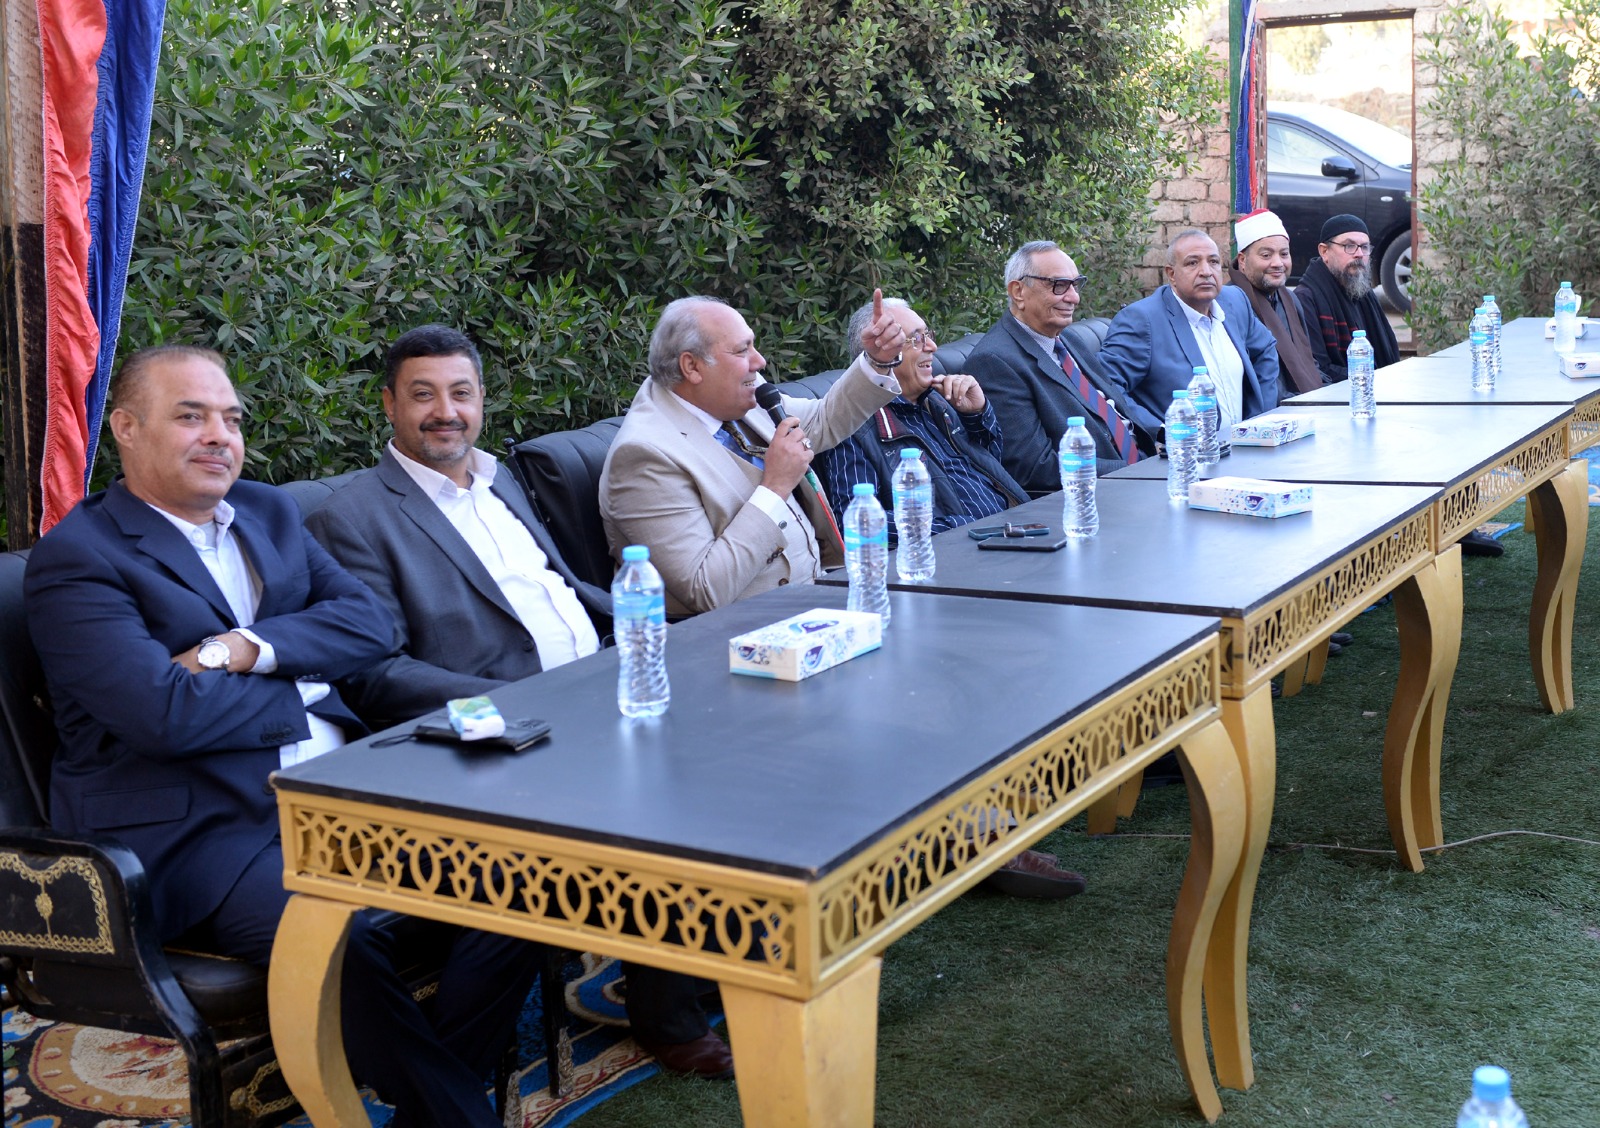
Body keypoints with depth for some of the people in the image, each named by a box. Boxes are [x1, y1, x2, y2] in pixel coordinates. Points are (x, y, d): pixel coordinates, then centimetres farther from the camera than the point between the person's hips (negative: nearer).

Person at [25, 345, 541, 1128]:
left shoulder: (269, 513, 18)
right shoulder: (75, 558, -4)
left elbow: (369, 623, 7)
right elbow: (165, 711, -17)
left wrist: (248, 649, -10)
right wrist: (301, 686, -4)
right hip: (198, 830, -7)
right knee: (343, 935, -33)